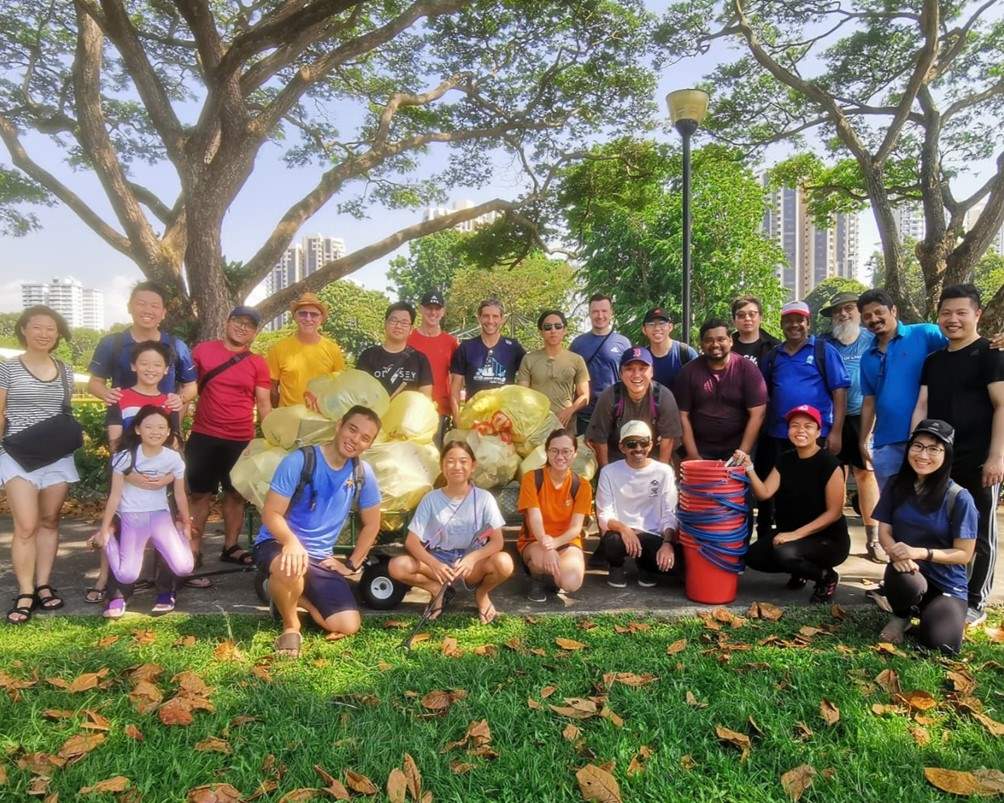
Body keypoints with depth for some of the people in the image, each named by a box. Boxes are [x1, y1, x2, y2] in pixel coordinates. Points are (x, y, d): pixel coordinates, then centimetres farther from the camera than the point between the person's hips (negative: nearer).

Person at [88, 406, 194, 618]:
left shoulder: (174, 458, -6)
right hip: (131, 516, -1)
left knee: (184, 567, -17)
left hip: (160, 514, 1)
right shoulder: (126, 457, -11)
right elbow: (115, 495, -4)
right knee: (126, 575, -20)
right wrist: (104, 530, -1)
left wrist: (186, 524, 16)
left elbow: (180, 494, 7)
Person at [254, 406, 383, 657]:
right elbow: (271, 514, -17)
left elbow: (371, 524, 9)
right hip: (277, 544, -4)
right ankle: (290, 625, -8)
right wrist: (292, 542, -36)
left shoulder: (363, 473, -3)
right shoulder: (300, 461, -16)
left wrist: (351, 565, 4)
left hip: (321, 559, 5)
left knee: (348, 627, -9)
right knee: (291, 568, -42)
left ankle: (295, 595, 17)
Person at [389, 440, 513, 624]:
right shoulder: (431, 499, -5)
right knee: (397, 566, -26)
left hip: (472, 566, -1)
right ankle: (438, 590, 3)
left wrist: (472, 558, -31)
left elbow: (497, 541, -11)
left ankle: (481, 593, 3)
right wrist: (434, 564, -28)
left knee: (504, 562, -32)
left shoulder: (484, 498, -7)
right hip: (438, 564, 1)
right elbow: (411, 541, -9)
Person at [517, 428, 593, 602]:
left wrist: (555, 543, -33)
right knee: (543, 558, -39)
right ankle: (537, 578, 0)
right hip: (534, 542, -2)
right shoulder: (532, 478, -11)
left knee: (572, 583, -29)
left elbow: (576, 527, -12)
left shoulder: (582, 486, -5)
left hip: (566, 542, 2)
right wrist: (546, 546, -39)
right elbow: (535, 519, -20)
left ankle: (551, 575, 10)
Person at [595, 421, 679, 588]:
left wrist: (668, 543, -23)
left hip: (652, 537, 1)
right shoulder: (609, 472, -3)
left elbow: (670, 515, -4)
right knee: (611, 542, -36)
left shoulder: (664, 472, -2)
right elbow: (604, 515, -5)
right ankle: (617, 566, 4)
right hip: (619, 532, -1)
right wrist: (623, 528, -26)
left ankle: (646, 566, 11)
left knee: (670, 561, -29)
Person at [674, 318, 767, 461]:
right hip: (700, 451, 1)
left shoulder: (747, 369, -6)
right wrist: (693, 456, -8)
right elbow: (682, 415, -2)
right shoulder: (689, 371, -2)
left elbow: (757, 414, -8)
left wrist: (742, 455, -14)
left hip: (736, 450, -1)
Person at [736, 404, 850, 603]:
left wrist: (797, 534, -23)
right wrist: (749, 468, -22)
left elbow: (834, 512, -18)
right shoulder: (785, 460, 2)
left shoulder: (829, 463, -17)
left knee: (784, 553, -32)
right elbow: (764, 493, -7)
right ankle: (799, 570, 15)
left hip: (829, 539, -6)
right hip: (791, 534, 6)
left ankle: (826, 577, -1)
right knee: (753, 556, -13)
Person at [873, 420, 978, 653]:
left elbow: (964, 554, -9)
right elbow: (884, 530, 1)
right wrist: (896, 553, -22)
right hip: (908, 571, 2)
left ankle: (930, 611, 12)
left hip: (947, 584, -2)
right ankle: (901, 616, 1)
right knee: (905, 581, -36)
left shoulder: (959, 497, -13)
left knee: (940, 644, -25)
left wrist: (918, 553, -24)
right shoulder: (896, 486, -2)